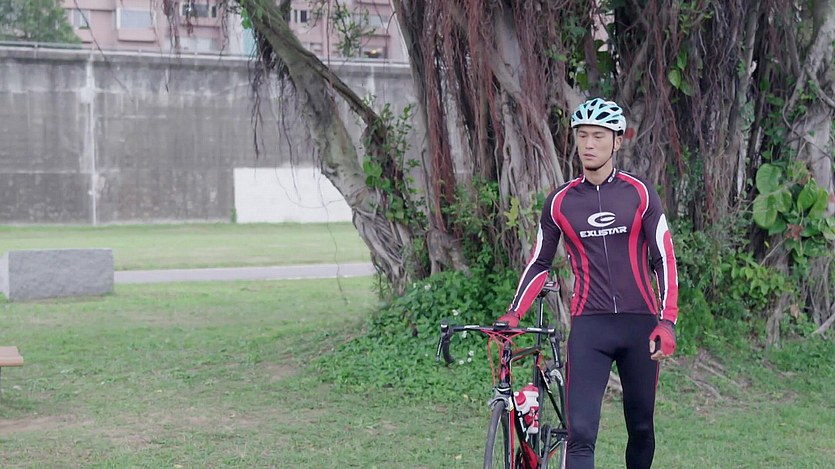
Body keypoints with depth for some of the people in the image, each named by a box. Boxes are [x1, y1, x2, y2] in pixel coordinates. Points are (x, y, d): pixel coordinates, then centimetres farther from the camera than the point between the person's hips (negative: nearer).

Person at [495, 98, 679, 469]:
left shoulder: (640, 193, 1)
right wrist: (512, 313, -2)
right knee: (581, 433, -12)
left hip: (639, 323, 1)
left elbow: (664, 258, 0)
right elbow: (540, 263, 11)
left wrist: (667, 321, -10)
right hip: (589, 326, 0)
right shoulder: (560, 202, 4)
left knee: (641, 426, 13)